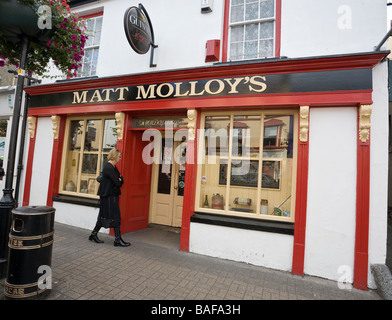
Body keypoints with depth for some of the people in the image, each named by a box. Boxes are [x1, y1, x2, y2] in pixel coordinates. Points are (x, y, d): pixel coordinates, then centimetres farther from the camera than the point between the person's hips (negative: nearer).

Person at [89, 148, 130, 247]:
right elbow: (118, 183, -21)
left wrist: (119, 179, -7)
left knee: (103, 216, 16)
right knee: (115, 216, -5)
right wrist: (119, 180, 0)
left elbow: (121, 180, 14)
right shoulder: (109, 167, -17)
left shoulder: (113, 167, 14)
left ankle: (94, 234, 27)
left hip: (112, 195, 10)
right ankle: (117, 239, 3)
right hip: (109, 196, -10)